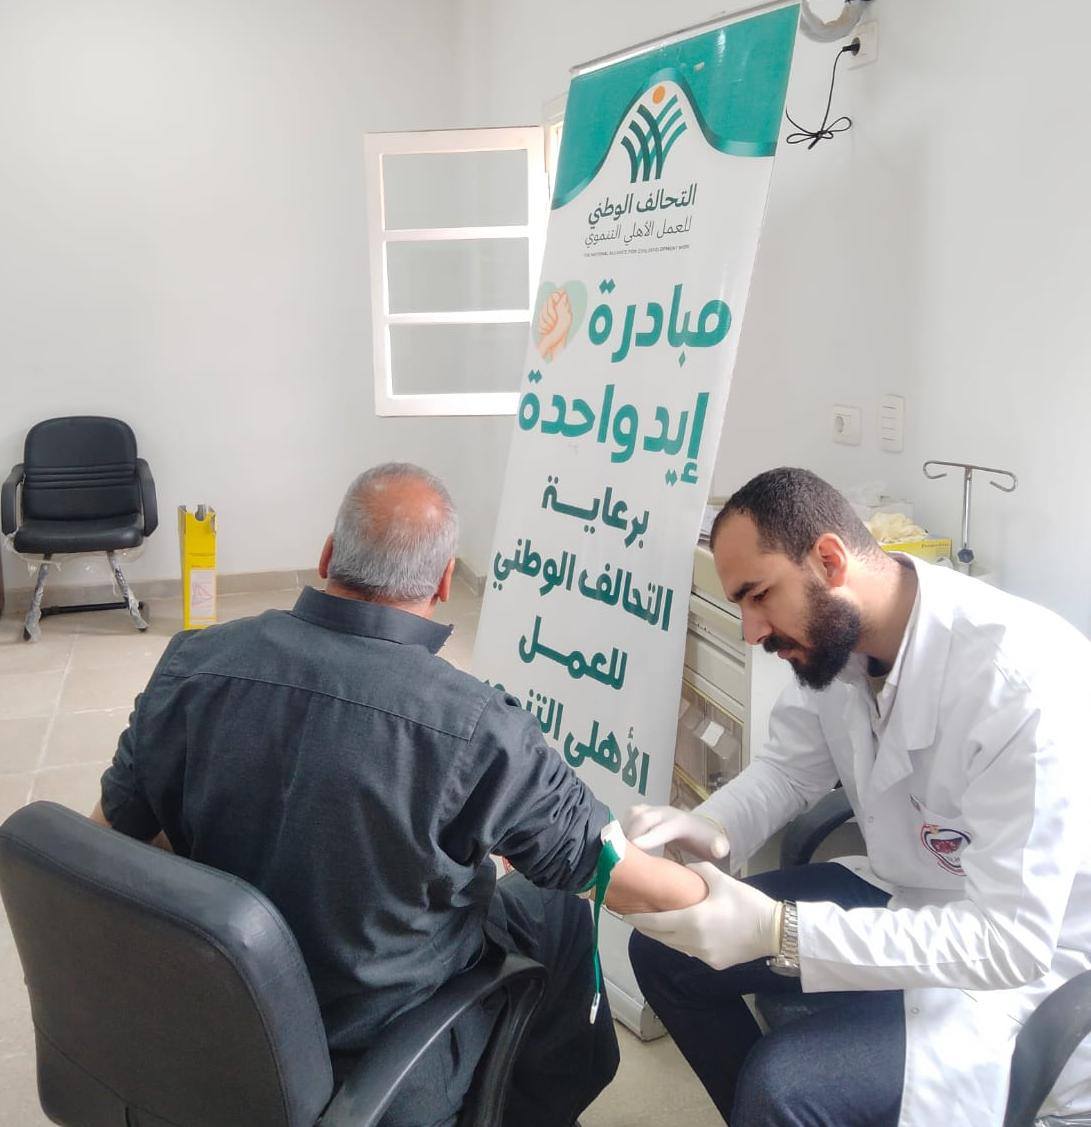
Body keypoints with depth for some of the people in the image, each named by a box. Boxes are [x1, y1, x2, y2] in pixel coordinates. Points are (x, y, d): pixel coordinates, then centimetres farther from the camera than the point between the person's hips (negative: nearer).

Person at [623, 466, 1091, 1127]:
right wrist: (709, 831, -17)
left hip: (1027, 960, -7)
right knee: (663, 948, 3)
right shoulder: (834, 633, -9)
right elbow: (791, 768, 5)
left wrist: (776, 931, -37)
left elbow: (1012, 940, -31)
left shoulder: (1023, 682, -32)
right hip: (900, 894, 7)